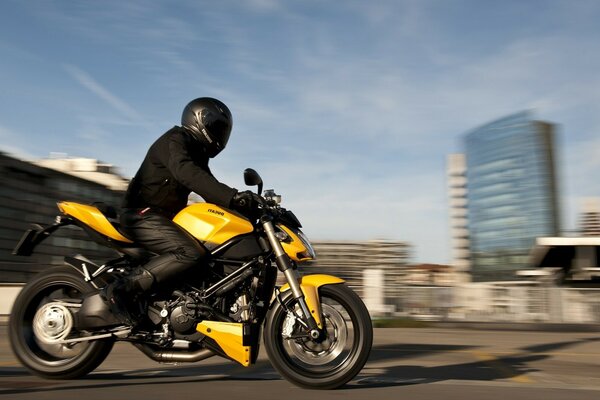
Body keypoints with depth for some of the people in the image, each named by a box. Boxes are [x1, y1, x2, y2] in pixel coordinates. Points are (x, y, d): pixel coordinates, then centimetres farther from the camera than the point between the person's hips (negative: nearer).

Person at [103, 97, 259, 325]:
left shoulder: (197, 154, 19)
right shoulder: (174, 141, -11)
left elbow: (211, 192, 16)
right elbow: (186, 174, -33)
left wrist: (243, 203, -1)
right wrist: (232, 197, -43)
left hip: (164, 217, 10)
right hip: (143, 214, -10)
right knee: (193, 253, -31)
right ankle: (121, 288, -27)